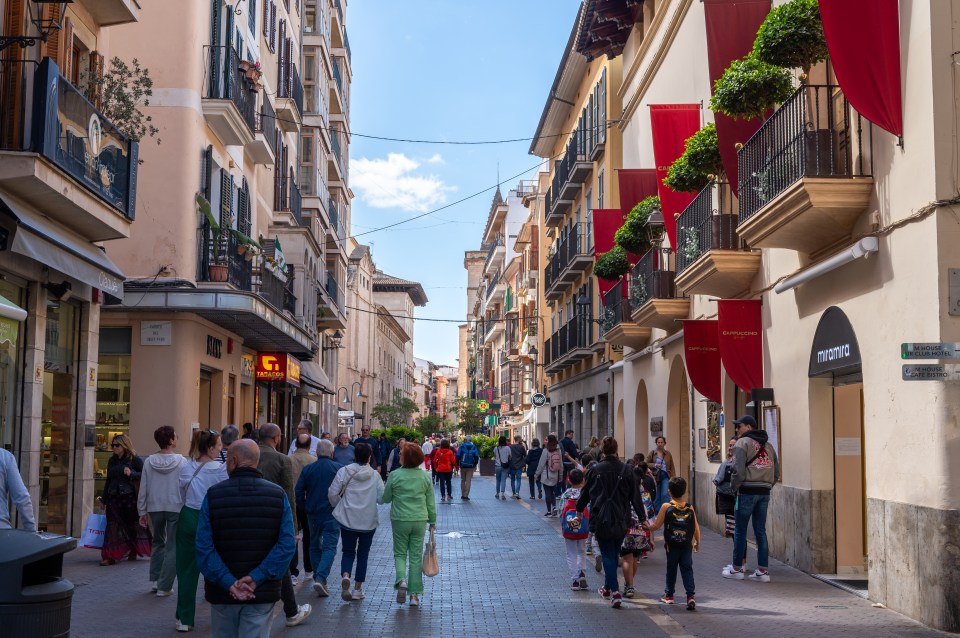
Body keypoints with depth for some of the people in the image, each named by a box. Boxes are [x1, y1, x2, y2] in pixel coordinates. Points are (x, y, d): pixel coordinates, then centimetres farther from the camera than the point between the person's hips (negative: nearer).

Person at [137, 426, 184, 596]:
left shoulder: (149, 462, -1)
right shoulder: (181, 462, -11)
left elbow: (143, 489, 2)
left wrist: (142, 512, 11)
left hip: (155, 508, 4)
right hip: (176, 508, -4)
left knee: (158, 542, 22)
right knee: (173, 547, 4)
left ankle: (154, 580, 19)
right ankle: (164, 586, 3)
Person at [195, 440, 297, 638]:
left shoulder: (213, 495, -4)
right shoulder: (278, 495, -2)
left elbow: (203, 547, -12)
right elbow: (287, 544, -12)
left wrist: (228, 582, -15)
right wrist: (257, 577, -15)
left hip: (222, 592, 0)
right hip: (262, 592, 0)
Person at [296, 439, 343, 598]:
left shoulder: (308, 469, 0)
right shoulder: (339, 469, -6)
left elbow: (298, 492, 0)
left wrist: (304, 507, 14)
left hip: (313, 514, 3)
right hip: (332, 515, -3)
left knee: (315, 546, 18)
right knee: (329, 547, -3)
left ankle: (318, 578, 22)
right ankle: (321, 578, -19)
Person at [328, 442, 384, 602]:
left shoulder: (344, 471, -7)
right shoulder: (375, 475, -6)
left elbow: (332, 493, -6)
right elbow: (381, 497, -5)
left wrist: (337, 506, 13)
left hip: (347, 519, 0)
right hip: (369, 521, 0)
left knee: (348, 552, 13)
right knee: (363, 554, 14)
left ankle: (345, 576, -16)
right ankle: (357, 589, 16)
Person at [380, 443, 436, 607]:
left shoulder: (395, 475, -10)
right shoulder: (425, 476, -2)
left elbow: (386, 498, 1)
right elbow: (431, 502, 5)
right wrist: (432, 521, 17)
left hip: (400, 520, -2)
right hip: (419, 520, 2)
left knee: (400, 553, 14)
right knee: (416, 557, 9)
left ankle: (401, 579, -13)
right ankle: (414, 594, 8)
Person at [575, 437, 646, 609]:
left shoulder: (594, 470, -5)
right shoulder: (627, 470, -5)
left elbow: (585, 493, 8)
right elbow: (635, 496, -1)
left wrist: (579, 509, 25)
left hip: (601, 520, -2)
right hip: (621, 520, 2)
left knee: (608, 555, 3)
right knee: (614, 554, 18)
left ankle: (615, 591, -10)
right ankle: (608, 587, 33)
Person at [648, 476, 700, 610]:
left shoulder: (666, 507, -8)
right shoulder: (690, 507, -1)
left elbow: (656, 525, -4)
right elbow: (696, 527, 3)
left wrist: (647, 528, 16)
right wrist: (698, 543, 17)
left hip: (672, 545, -1)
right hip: (687, 545, 1)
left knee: (671, 569, 13)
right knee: (687, 569, 3)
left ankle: (669, 595, 25)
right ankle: (690, 596, -8)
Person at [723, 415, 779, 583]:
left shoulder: (742, 443, -5)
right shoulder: (768, 445, 16)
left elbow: (738, 470, -15)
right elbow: (776, 472, 14)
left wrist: (734, 487, -2)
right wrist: (767, 486, 16)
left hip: (747, 492, -6)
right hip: (764, 493, 6)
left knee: (740, 530, 3)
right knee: (761, 531, 9)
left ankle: (737, 569, 10)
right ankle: (762, 571, 7)